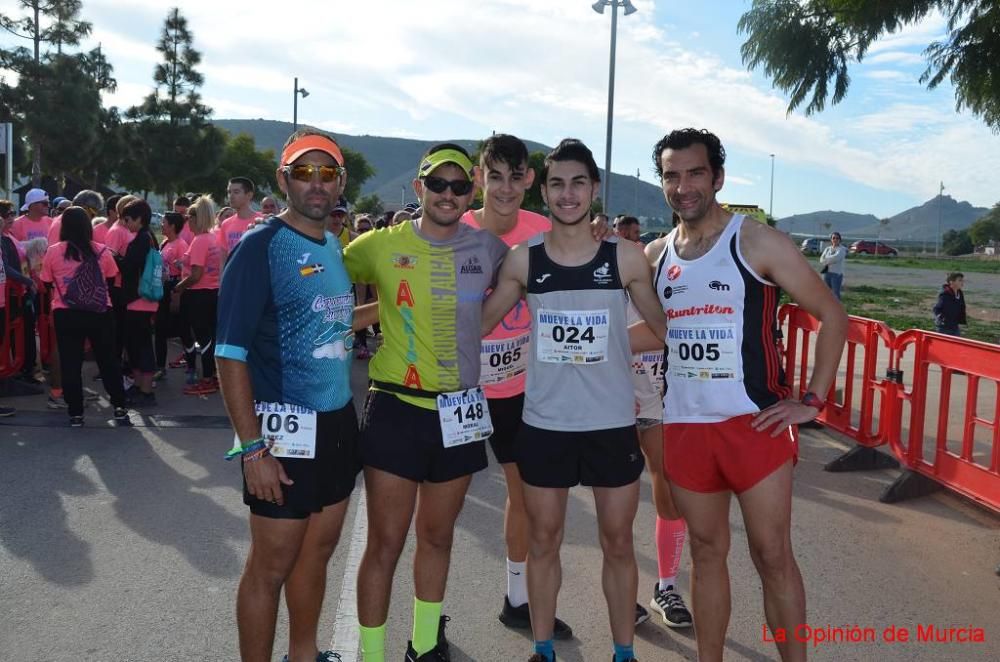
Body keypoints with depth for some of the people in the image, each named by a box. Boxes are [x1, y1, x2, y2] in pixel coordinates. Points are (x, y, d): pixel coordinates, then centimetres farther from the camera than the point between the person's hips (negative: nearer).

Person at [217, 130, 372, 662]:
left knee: (318, 550, 19)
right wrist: (253, 449, -20)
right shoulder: (259, 246, -12)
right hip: (286, 426, -7)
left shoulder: (336, 246, 10)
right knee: (271, 566, 5)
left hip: (338, 422, 7)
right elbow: (231, 354, -16)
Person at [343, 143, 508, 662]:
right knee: (385, 543, 3)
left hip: (461, 412, 3)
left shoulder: (487, 248, 3)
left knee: (437, 537, 18)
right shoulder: (382, 245, -5)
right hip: (396, 409, -3)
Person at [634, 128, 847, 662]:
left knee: (772, 554, 3)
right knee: (707, 552, 14)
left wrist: (813, 401, -9)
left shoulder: (758, 242, -7)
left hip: (753, 423, -4)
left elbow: (832, 314, -5)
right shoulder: (655, 254, 6)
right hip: (684, 427, 4)